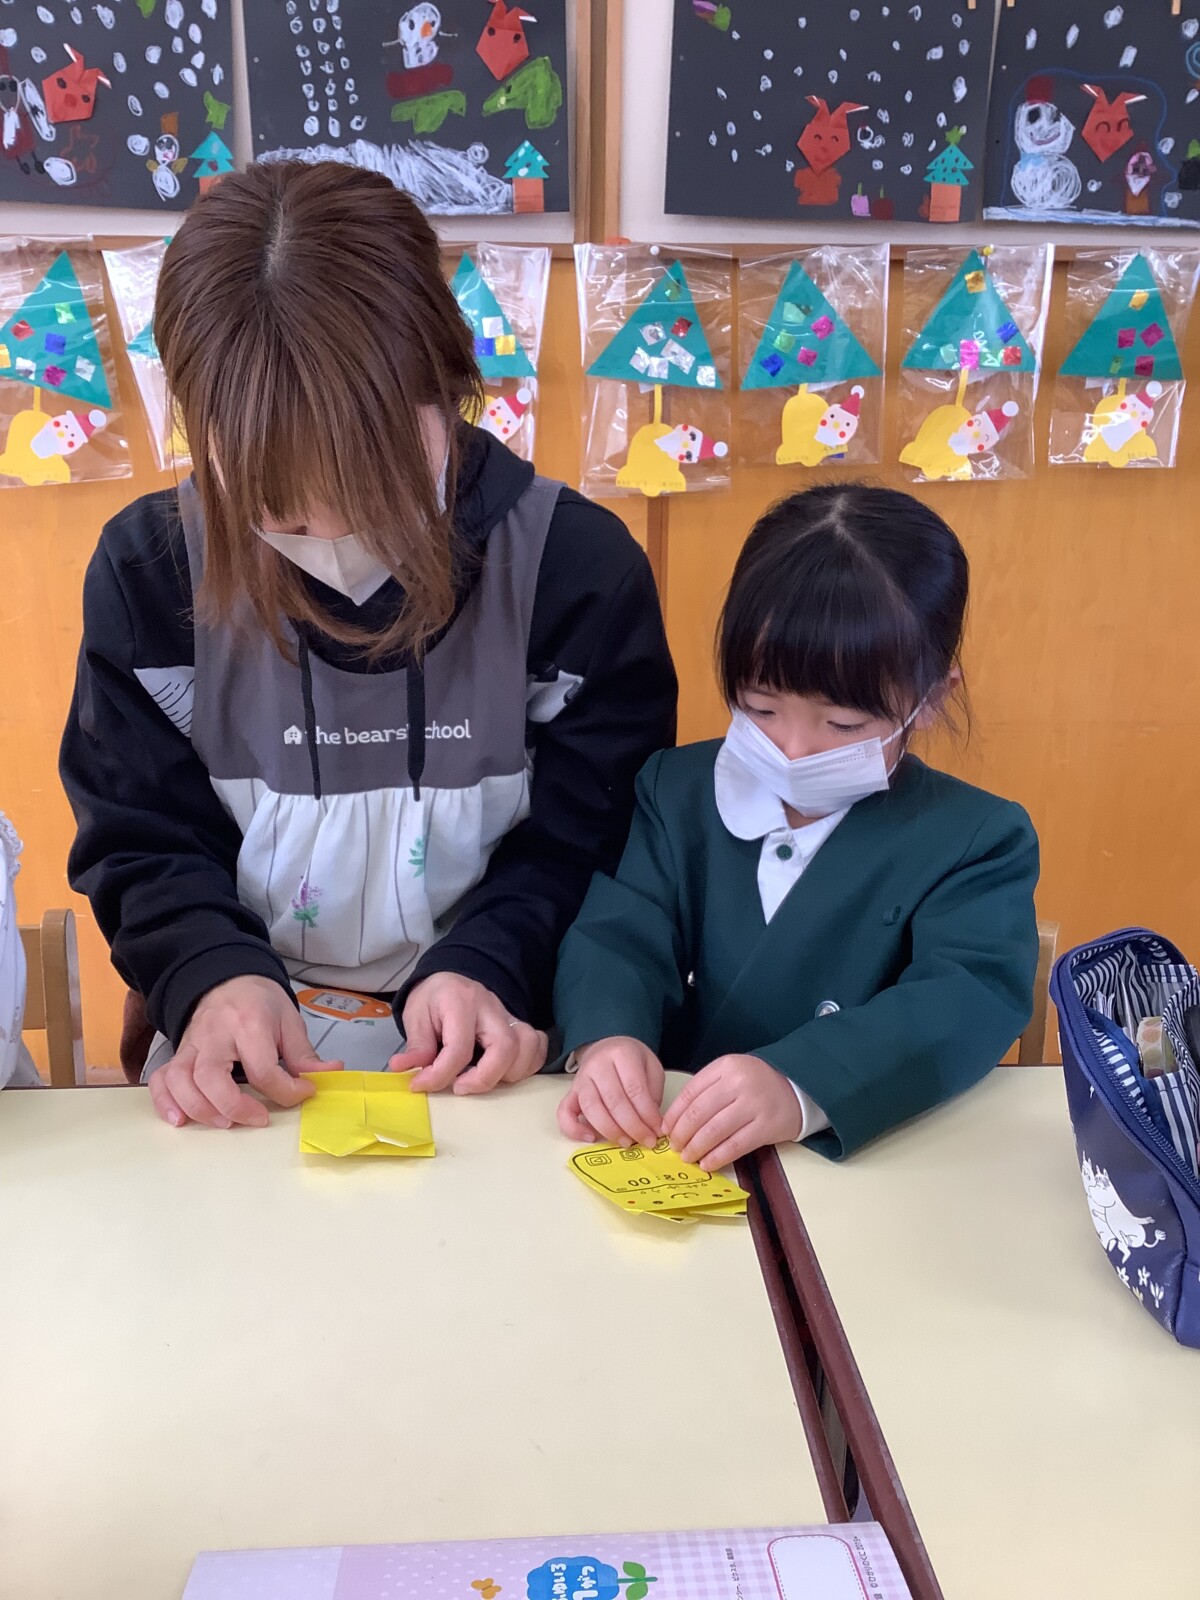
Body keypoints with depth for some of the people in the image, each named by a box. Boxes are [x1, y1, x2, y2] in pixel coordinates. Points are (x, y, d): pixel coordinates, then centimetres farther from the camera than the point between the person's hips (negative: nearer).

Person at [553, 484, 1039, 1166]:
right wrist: (607, 1038, -26)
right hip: (666, 1151, 2)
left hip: (873, 1163, -2)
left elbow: (971, 1000, -18)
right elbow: (622, 935, -3)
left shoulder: (978, 838, -4)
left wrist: (800, 1087, -35)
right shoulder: (681, 788, 5)